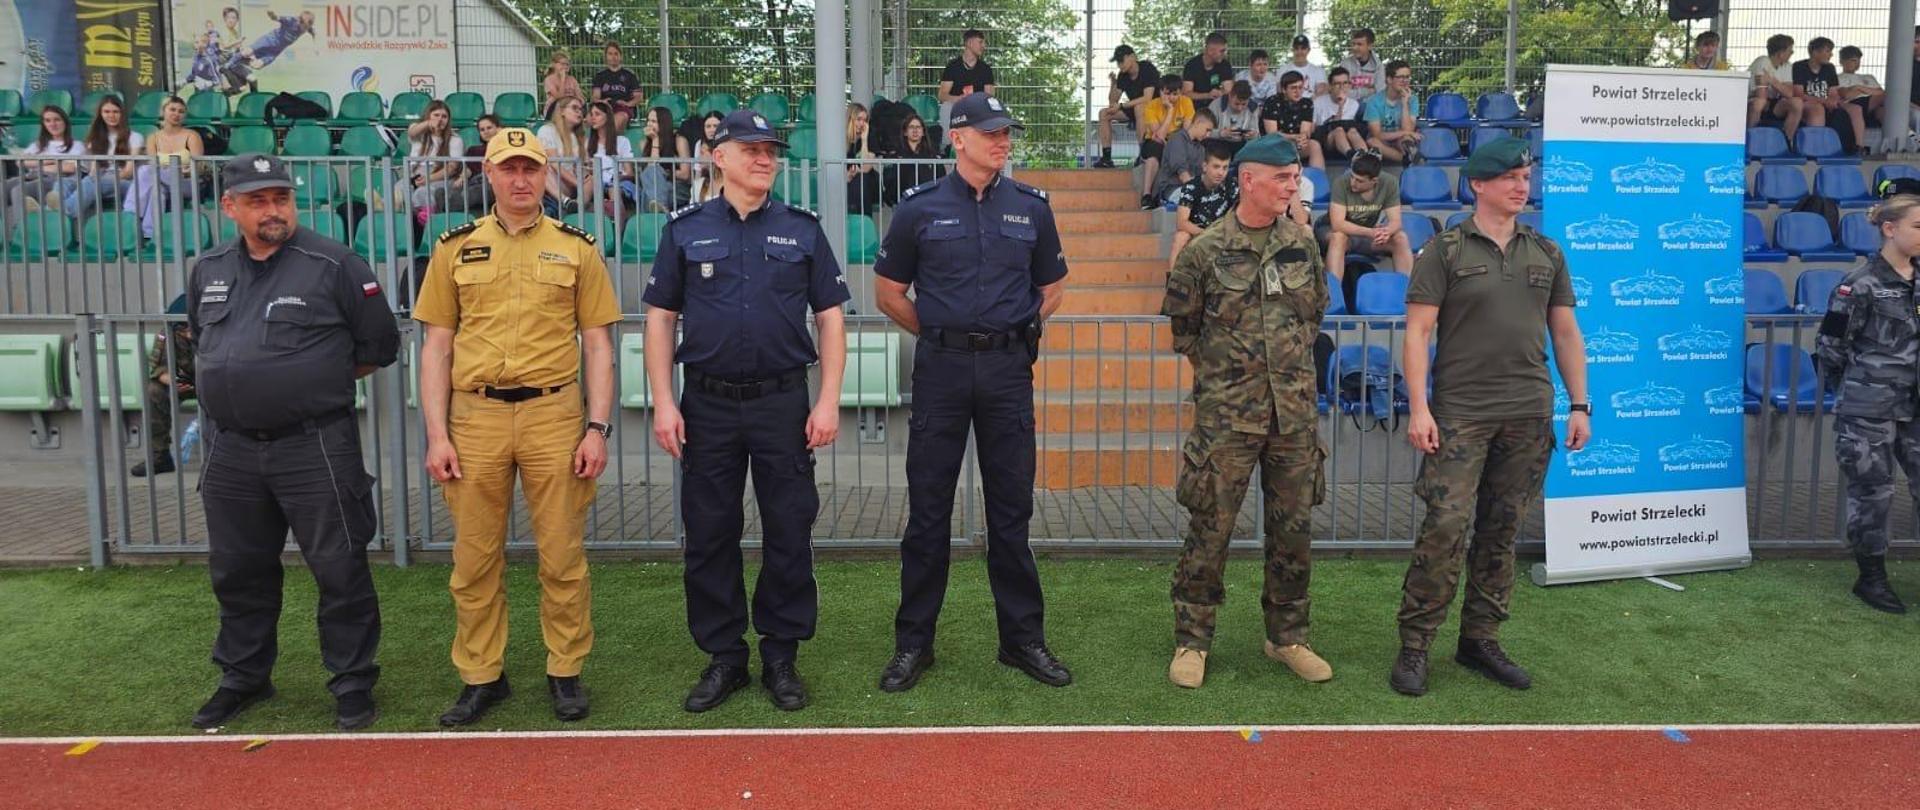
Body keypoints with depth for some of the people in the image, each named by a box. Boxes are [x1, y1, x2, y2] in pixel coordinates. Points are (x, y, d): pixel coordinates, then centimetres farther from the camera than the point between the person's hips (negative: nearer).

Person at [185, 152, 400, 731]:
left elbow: (380, 345, -3)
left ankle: (352, 683, 13)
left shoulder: (332, 265, -9)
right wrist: (232, 384, 14)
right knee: (238, 572, 17)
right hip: (231, 450, 6)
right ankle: (244, 678, 34)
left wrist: (320, 379, 3)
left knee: (339, 569, 0)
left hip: (316, 447, -5)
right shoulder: (209, 270, 9)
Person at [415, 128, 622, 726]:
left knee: (561, 555, 4)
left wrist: (598, 427, -4)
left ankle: (565, 671, 19)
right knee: (475, 558, 8)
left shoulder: (576, 247, 7)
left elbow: (597, 345, 5)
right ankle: (481, 676, 22)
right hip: (475, 415, 1)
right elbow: (436, 346, 8)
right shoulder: (455, 248, 9)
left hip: (554, 413, -1)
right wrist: (436, 435, 0)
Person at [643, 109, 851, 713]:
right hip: (708, 404, 1)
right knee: (710, 534, 6)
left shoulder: (802, 229, 6)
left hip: (783, 402, 0)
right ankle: (723, 657, 21)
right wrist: (664, 403, -3)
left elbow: (830, 318, 5)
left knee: (789, 533, 4)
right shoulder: (685, 230, 6)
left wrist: (828, 401, -4)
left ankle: (781, 656, 18)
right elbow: (660, 319, 6)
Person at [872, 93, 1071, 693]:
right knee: (928, 509, 3)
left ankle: (1023, 638, 18)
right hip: (941, 369, -1)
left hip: (1009, 370, 2)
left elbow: (1052, 289, 17)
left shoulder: (1031, 207, 8)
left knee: (1012, 508, 7)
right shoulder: (920, 208, 2)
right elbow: (889, 291, 9)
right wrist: (941, 334, 7)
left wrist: (1012, 333, 10)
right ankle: (913, 642, 14)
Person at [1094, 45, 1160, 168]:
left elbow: (1147, 98, -29)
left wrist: (1121, 106, -28)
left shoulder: (1147, 69, -18)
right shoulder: (1123, 75, 1)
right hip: (1134, 110, 8)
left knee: (1138, 107, -40)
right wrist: (1113, 83, -13)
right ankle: (1106, 157, -13)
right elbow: (1113, 101, 4)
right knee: (1104, 113, -7)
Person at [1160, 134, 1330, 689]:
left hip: (1295, 410, 4)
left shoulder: (1303, 244, 6)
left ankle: (1287, 637, 25)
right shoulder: (1205, 250, -6)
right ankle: (1191, 640, 14)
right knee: (1210, 529, 1)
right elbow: (1182, 324, 4)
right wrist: (1218, 368, 7)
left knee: (1293, 529, 10)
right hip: (1226, 414, -4)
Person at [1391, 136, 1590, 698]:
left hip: (1529, 414, 5)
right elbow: (1417, 332, -6)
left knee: (1502, 530, 9)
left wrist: (1579, 405, 9)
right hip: (1460, 413, -4)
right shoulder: (1445, 251, -1)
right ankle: (1414, 646, 0)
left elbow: (1566, 333, 16)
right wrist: (1419, 408, -13)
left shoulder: (1546, 253, 14)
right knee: (1445, 527, -9)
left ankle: (1481, 640, 20)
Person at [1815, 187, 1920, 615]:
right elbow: (1829, 346, -7)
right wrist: (1853, 389, 4)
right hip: (1868, 411, -6)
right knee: (1873, 491, 1)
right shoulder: (1861, 285, -11)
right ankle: (1871, 578, 16)